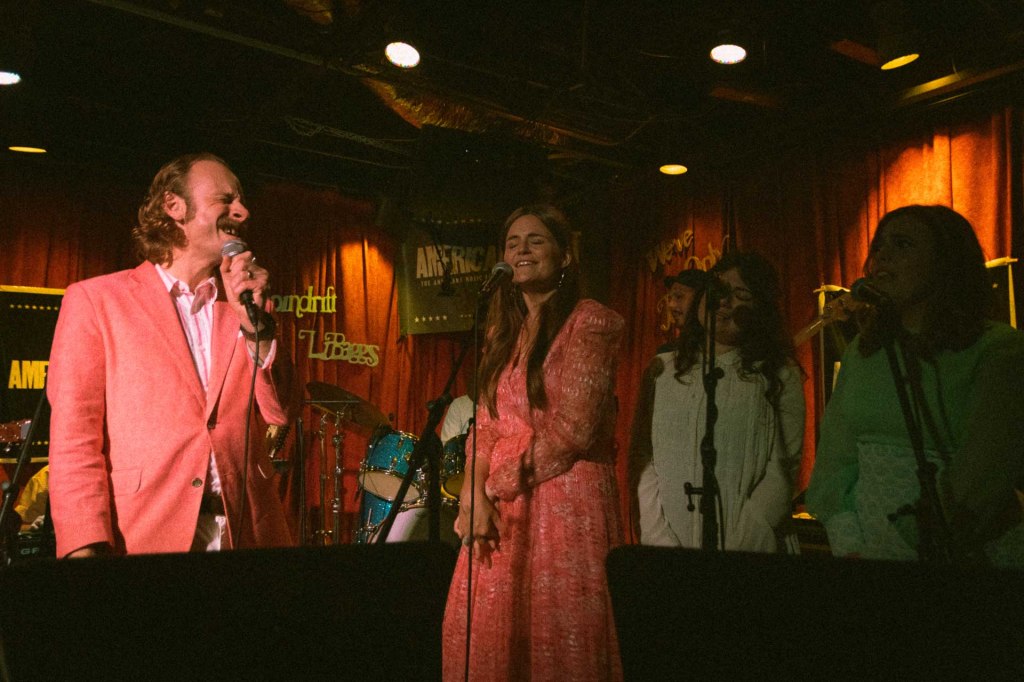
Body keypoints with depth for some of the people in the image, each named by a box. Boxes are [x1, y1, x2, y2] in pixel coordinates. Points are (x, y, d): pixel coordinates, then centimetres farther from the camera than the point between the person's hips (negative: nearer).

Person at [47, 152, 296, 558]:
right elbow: (74, 437, -5)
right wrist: (86, 548, -16)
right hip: (141, 537, -3)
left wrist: (255, 323, -10)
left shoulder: (243, 300, 12)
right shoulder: (95, 300, 1)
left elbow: (278, 412, 3)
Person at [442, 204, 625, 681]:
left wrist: (495, 485, -7)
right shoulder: (504, 331, 16)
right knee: (482, 640, 7)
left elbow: (572, 430, -13)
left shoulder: (590, 322, -5)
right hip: (502, 513, 6)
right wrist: (474, 493, -6)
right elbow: (485, 424, 11)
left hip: (567, 504, -6)